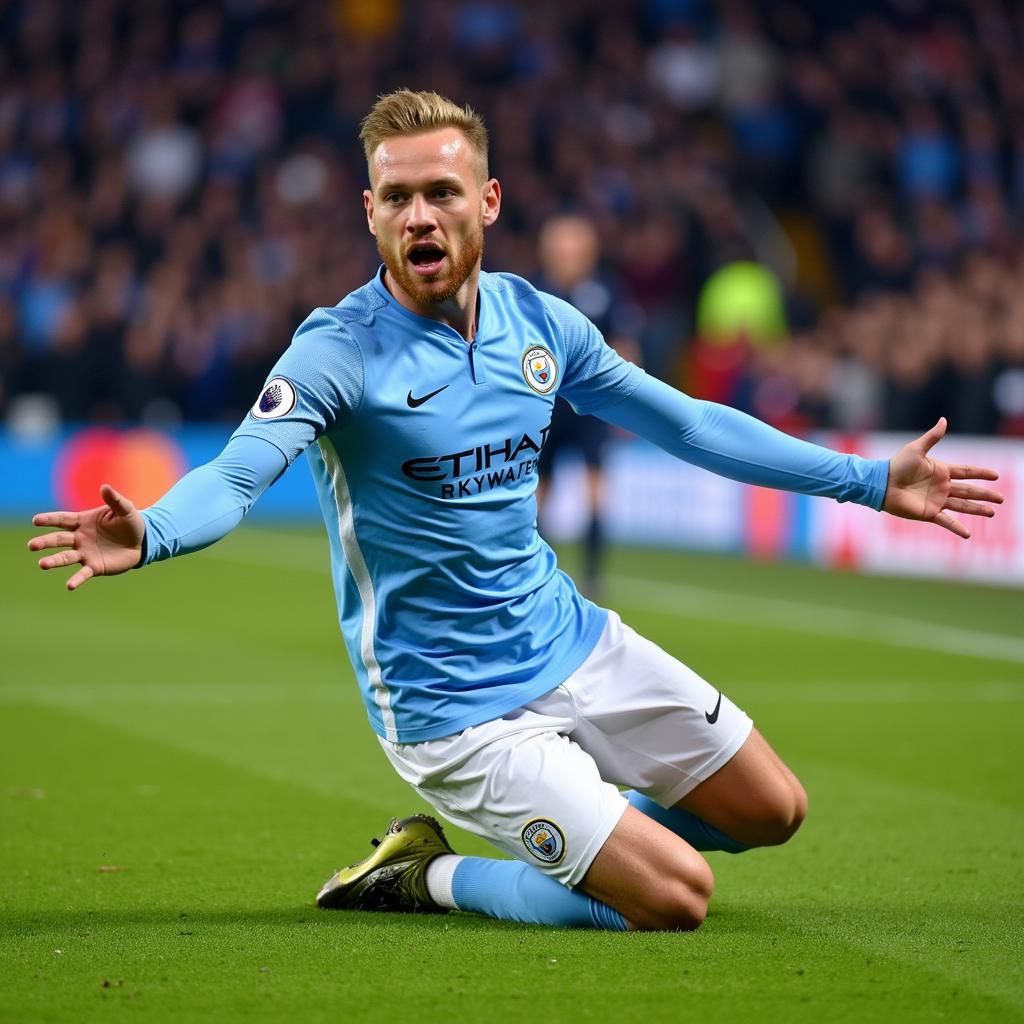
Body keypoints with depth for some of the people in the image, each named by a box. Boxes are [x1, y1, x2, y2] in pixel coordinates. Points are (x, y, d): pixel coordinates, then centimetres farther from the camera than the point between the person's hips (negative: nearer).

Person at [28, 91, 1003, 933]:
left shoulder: (538, 322, 0)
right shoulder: (338, 351, -19)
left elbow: (687, 422, 11)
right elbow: (237, 473, -33)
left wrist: (869, 480, 12)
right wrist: (147, 533, -56)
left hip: (574, 642, 7)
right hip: (452, 705, -7)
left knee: (771, 810, 12)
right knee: (673, 899, -15)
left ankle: (580, 833, 28)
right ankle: (428, 875, 5)